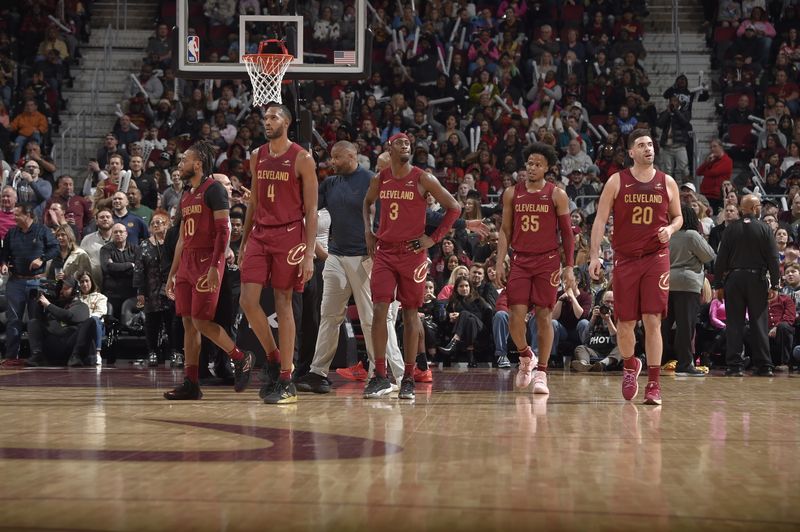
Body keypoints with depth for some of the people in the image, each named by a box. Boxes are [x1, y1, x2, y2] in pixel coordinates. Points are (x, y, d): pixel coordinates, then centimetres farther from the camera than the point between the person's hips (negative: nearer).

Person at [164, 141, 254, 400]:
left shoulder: (214, 189, -8)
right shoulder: (187, 194, 19)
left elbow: (224, 230, -15)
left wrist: (214, 267, -22)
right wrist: (172, 273, 20)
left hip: (207, 261, -9)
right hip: (187, 261, 9)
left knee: (201, 320, -12)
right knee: (188, 322, 4)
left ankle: (241, 358, 7)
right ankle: (191, 384, 5)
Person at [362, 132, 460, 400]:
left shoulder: (423, 179, -5)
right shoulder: (379, 179, 6)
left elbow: (454, 207, -1)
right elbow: (367, 203, 27)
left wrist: (434, 238, -6)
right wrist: (368, 231, 13)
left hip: (412, 252, -2)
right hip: (384, 252, 2)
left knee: (410, 314, 3)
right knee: (379, 311, -9)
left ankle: (409, 379, 10)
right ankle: (380, 376, -4)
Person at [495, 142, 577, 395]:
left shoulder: (557, 195, 0)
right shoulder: (512, 193, 7)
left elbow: (567, 233, 2)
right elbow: (505, 230, 10)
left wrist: (569, 267, -4)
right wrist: (500, 263, 1)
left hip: (548, 261, -2)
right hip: (520, 261, 2)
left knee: (544, 316, -3)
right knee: (516, 315, -7)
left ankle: (541, 373, 3)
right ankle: (525, 356, 20)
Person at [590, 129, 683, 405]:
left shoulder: (667, 183, 5)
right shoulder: (617, 181, 1)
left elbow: (678, 217, 16)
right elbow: (600, 219, -1)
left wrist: (670, 229, -8)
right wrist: (595, 255, -10)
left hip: (656, 258, 0)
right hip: (625, 258, 0)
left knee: (653, 321, -9)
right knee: (625, 323, 4)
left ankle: (654, 383, -4)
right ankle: (630, 366, 33)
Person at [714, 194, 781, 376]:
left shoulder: (731, 229, 1)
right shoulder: (765, 229, -3)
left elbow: (721, 259, 0)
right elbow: (773, 259, -4)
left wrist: (719, 285, 5)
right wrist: (774, 285, 0)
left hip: (734, 279, 1)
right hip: (757, 279, -1)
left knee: (734, 323, 3)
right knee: (759, 322, 4)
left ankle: (735, 365, 0)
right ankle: (764, 366, 5)